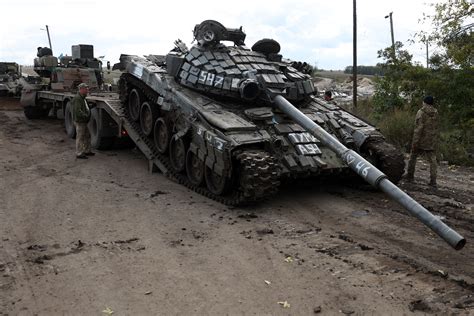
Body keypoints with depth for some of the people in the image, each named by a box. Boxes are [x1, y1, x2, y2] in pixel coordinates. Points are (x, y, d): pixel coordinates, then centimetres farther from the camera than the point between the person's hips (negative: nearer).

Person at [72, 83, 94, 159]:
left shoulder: (82, 98, 17)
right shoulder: (77, 98, -18)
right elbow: (78, 111, -27)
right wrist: (86, 116, -24)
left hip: (83, 121, 11)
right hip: (79, 122, -11)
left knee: (87, 136, 18)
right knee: (80, 138, -4)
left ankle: (87, 151, 30)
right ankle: (79, 154, 2)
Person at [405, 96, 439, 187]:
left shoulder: (421, 112, -10)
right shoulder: (436, 114, 8)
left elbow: (418, 128, -17)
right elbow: (437, 129, 12)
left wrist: (415, 142, -17)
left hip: (421, 140, -4)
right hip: (432, 142, 4)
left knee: (413, 157, 14)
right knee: (432, 160, 5)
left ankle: (410, 177, 21)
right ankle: (433, 181, 0)